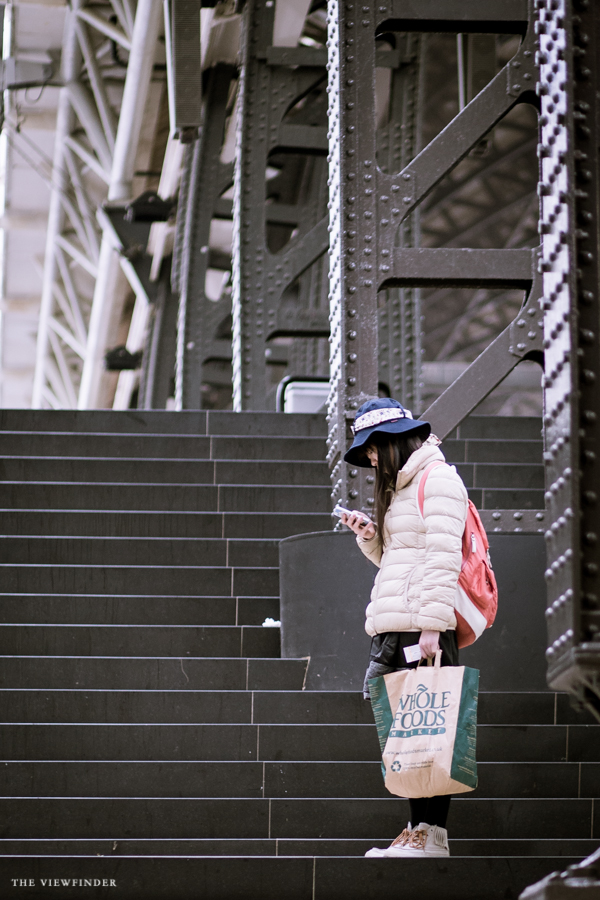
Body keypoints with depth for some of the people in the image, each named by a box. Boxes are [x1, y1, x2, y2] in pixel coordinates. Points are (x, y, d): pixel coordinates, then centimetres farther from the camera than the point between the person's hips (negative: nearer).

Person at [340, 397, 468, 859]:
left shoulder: (438, 478, -4)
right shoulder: (401, 488, 25)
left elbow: (444, 556, -13)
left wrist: (431, 625, -20)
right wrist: (370, 536, 13)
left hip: (423, 625, -9)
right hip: (393, 629, 9)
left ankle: (432, 837, -12)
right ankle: (418, 831, 5)